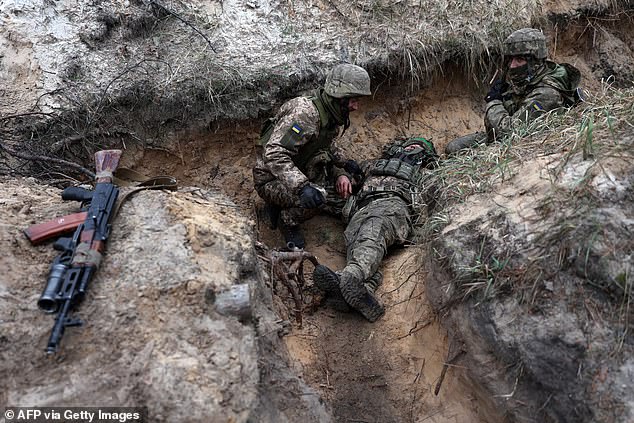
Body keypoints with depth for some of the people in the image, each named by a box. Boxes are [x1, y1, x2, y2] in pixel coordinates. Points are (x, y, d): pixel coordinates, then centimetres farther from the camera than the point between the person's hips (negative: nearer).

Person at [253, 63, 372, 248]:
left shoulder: (333, 115, 0)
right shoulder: (305, 113, -29)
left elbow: (328, 146, 19)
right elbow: (274, 154, -36)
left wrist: (344, 163, 1)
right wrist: (302, 186, -47)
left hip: (300, 171, 9)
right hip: (271, 179, -9)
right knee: (320, 196, -31)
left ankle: (284, 205, 8)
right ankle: (288, 220, -1)